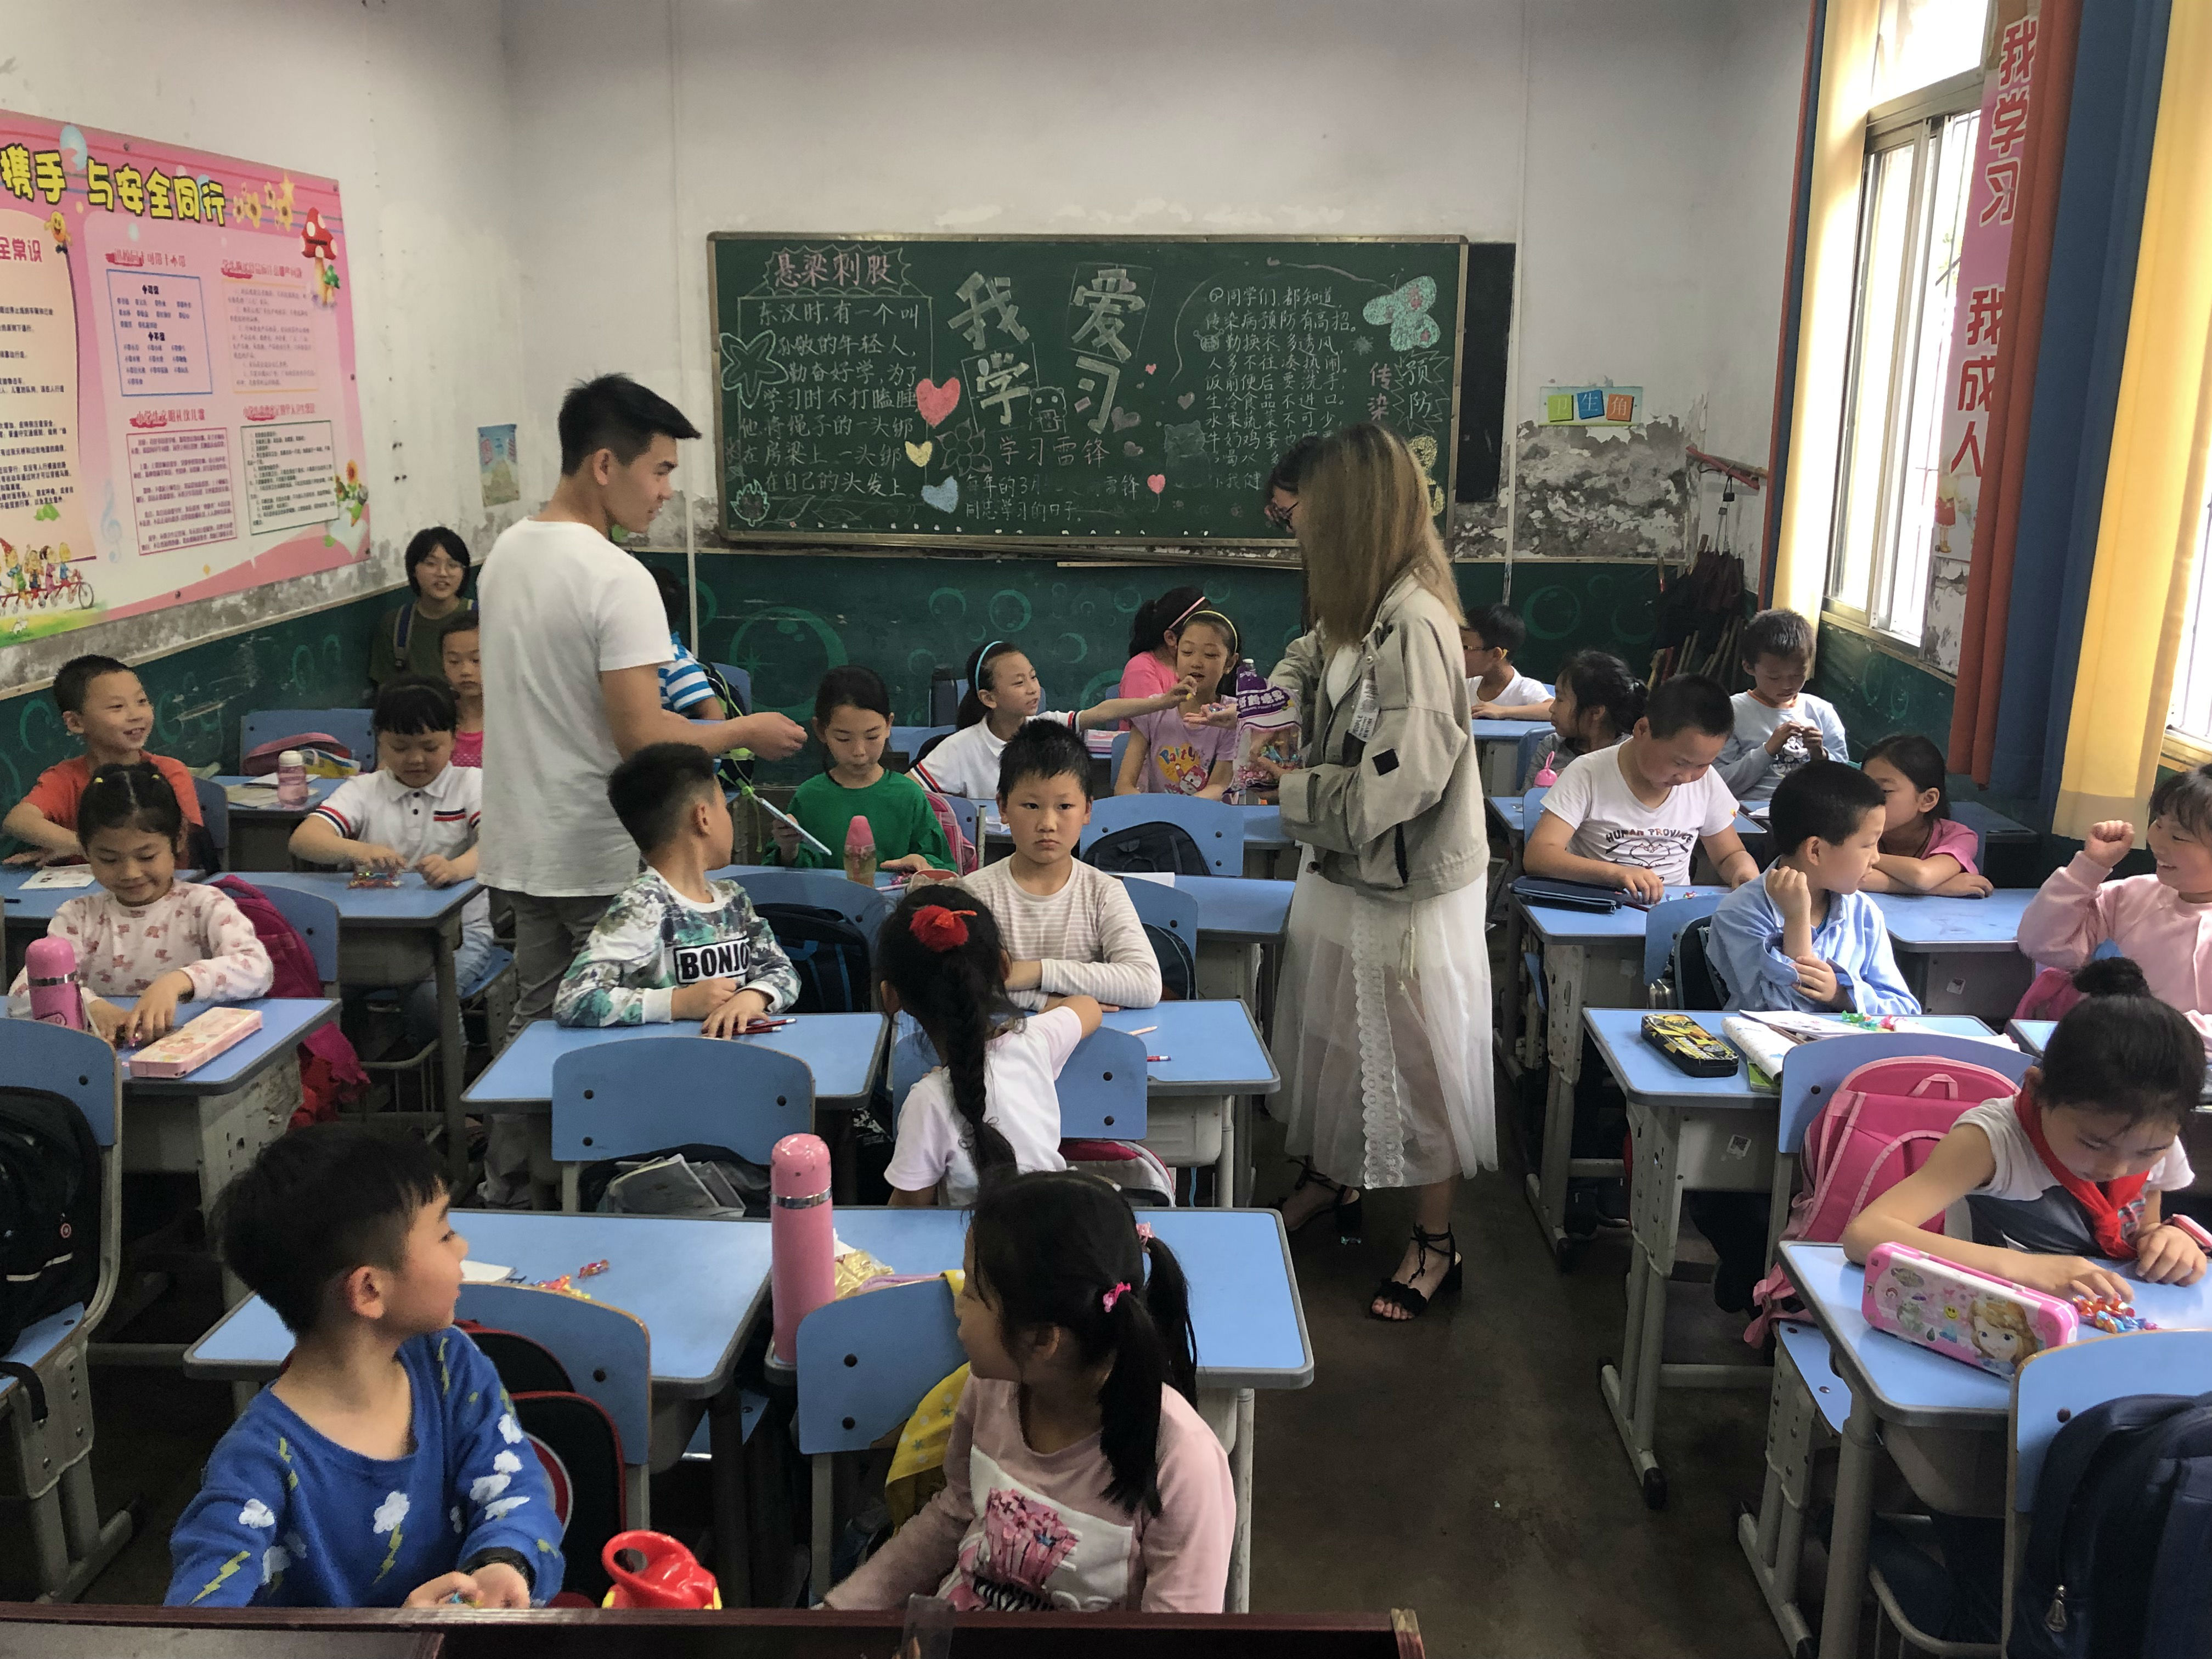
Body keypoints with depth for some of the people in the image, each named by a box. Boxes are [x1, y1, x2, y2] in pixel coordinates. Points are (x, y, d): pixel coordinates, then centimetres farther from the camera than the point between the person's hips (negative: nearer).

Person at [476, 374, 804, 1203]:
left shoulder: (506, 552, 7)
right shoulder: (617, 579, -21)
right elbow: (640, 737, -24)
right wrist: (746, 731, -10)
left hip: (522, 845, 9)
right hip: (601, 859, -8)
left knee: (536, 1016, 19)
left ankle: (506, 1191, 29)